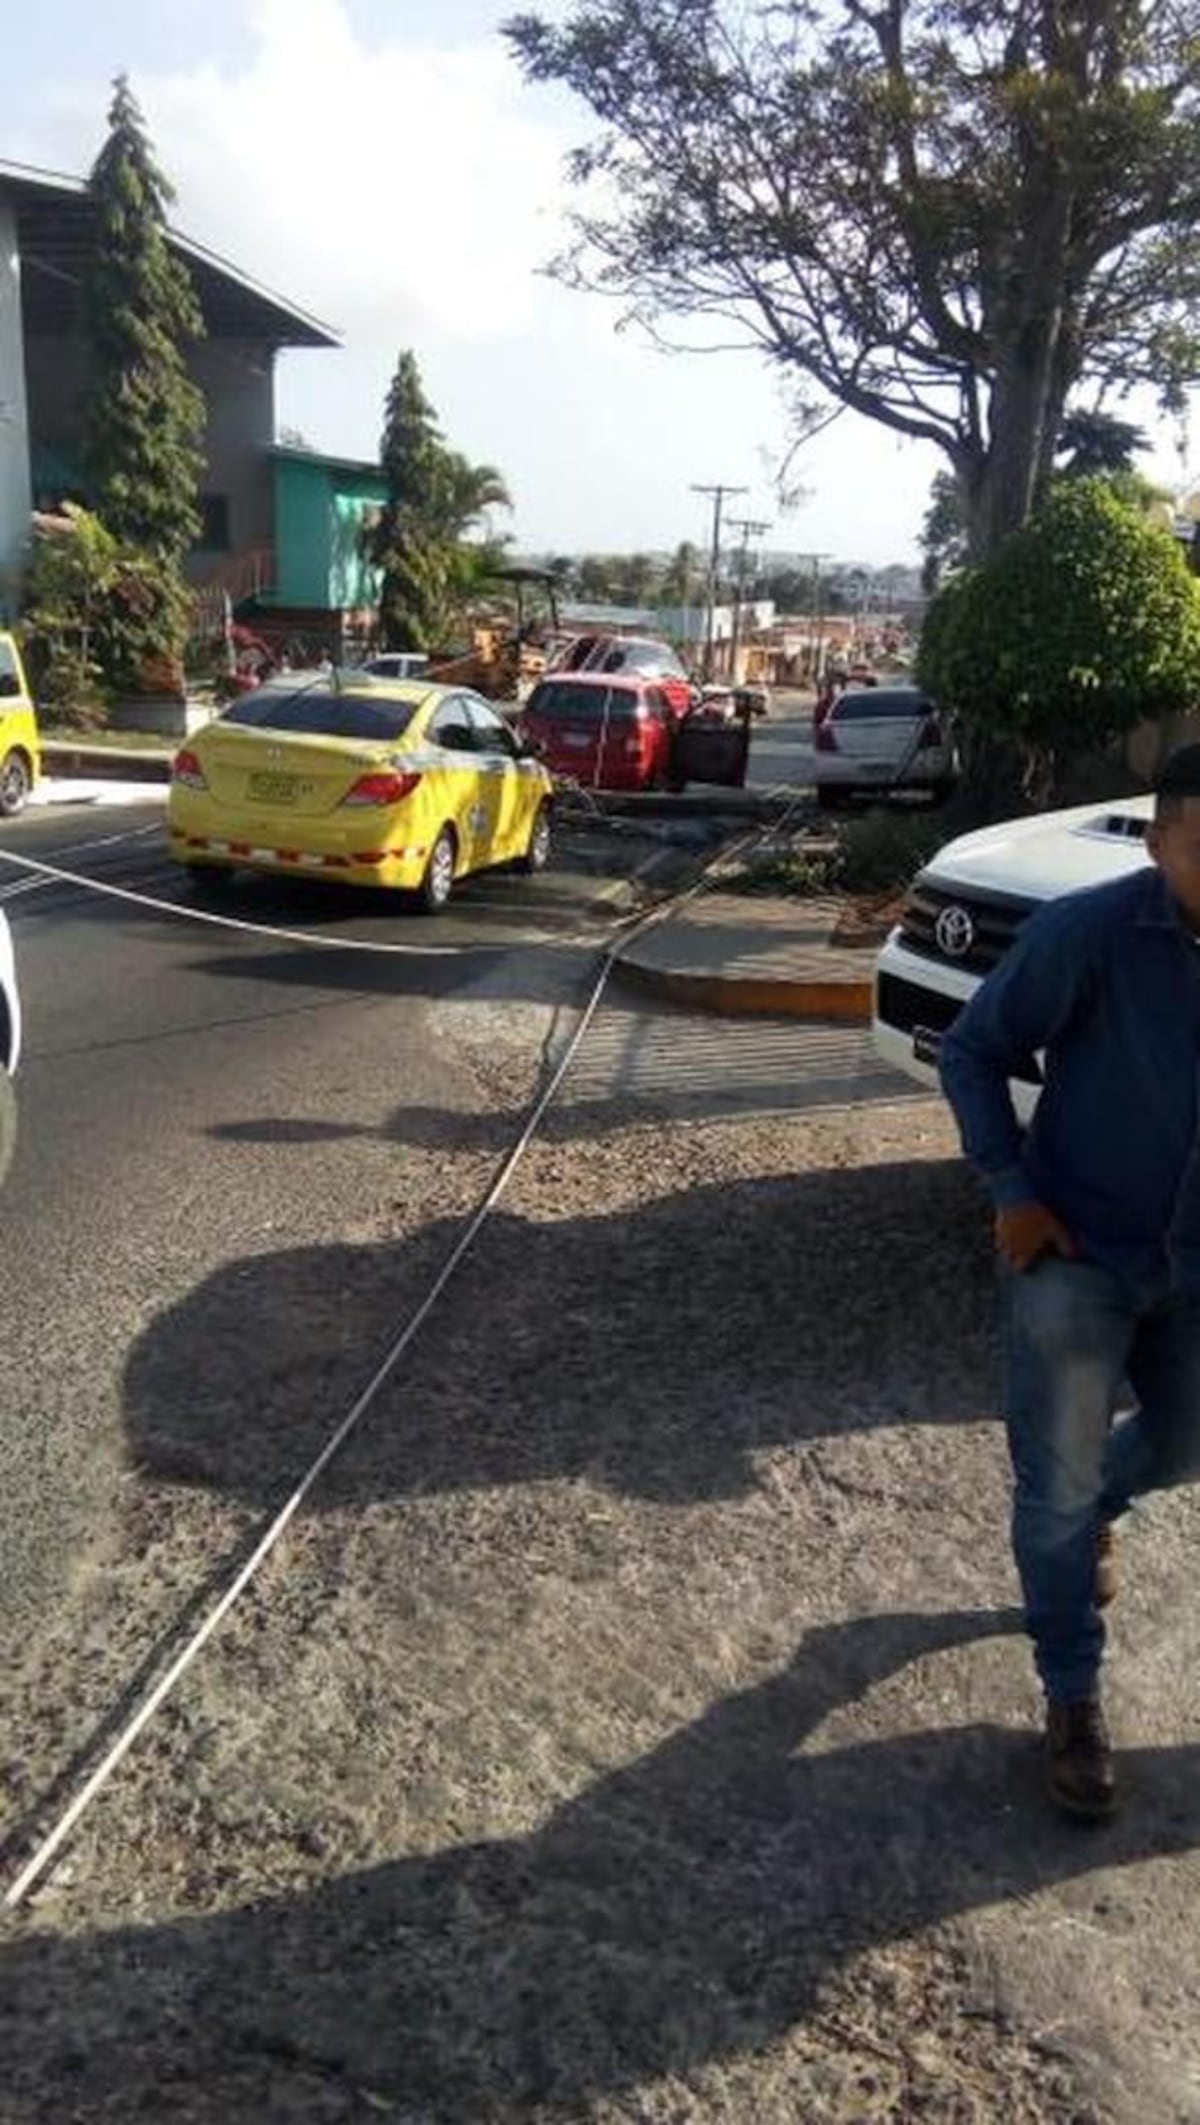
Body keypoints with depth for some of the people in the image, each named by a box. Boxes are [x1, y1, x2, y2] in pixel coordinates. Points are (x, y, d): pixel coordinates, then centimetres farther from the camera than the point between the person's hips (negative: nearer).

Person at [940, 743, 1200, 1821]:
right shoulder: (1089, 932, -21)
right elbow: (973, 1052, -10)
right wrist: (1011, 1189, -16)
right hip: (1078, 1251, -4)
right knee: (1058, 1485, 3)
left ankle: (1093, 1511, 57)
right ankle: (1073, 1696, 24)